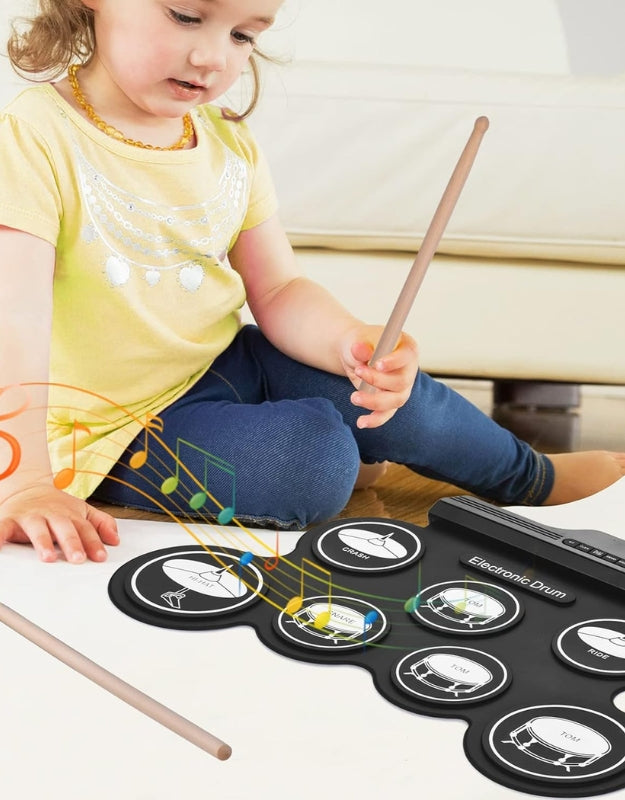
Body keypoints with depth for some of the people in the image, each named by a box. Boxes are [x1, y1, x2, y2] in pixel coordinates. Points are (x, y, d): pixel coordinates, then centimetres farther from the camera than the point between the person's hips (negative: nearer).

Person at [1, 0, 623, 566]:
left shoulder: (228, 145, 0)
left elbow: (279, 292, 1)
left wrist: (350, 343, -22)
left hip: (222, 363, 7)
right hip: (119, 424, -7)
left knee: (392, 393, -3)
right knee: (315, 456, -21)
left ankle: (539, 479, 31)